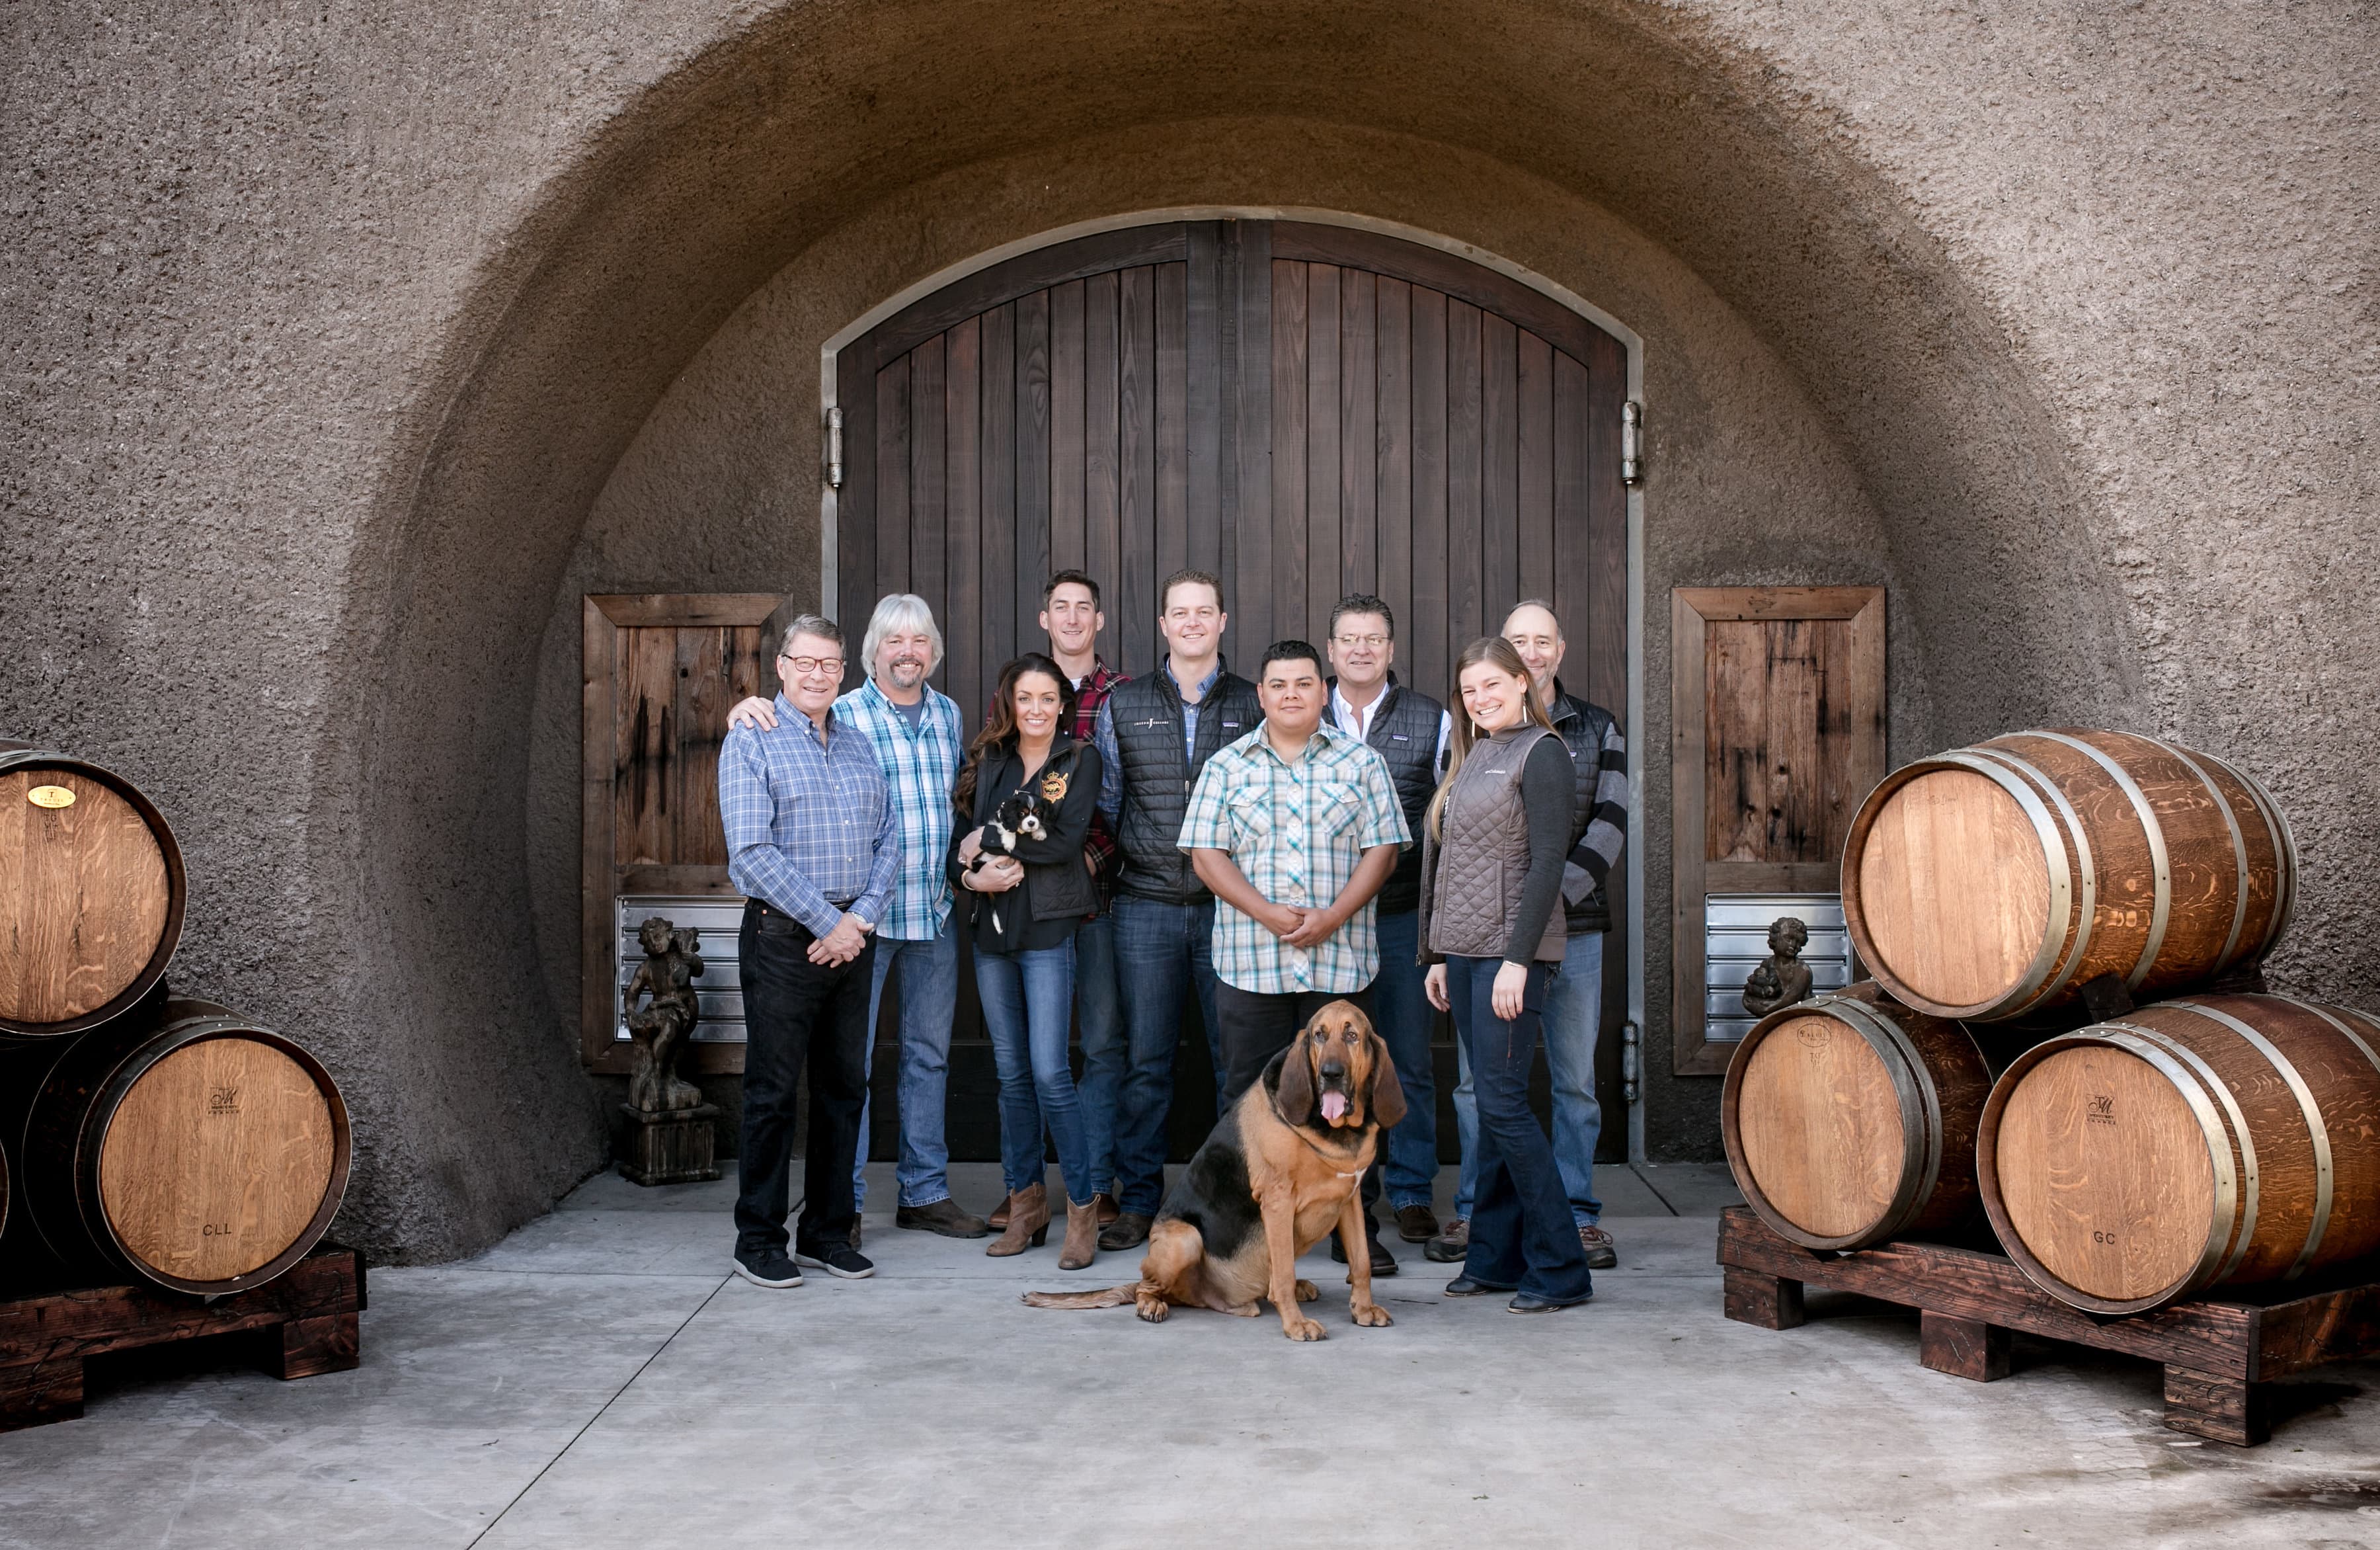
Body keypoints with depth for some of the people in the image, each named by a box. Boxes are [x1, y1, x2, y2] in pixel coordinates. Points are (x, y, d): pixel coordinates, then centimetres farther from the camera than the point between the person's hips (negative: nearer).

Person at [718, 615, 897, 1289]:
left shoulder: (859, 744, 14)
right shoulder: (752, 739, -4)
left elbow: (889, 838, 11)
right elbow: (752, 851, -13)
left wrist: (861, 917, -5)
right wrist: (827, 923, -14)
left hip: (851, 936, 6)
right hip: (784, 936, -6)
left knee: (845, 1087, 9)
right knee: (773, 1090, -1)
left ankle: (828, 1230, 20)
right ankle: (759, 1240, 10)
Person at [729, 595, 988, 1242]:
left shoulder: (949, 714, 12)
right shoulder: (842, 716, -5)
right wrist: (749, 708, -23)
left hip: (936, 914, 5)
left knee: (929, 1054, 12)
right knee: (849, 1057, 0)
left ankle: (925, 1193, 22)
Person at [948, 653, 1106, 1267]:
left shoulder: (1080, 759, 1)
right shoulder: (987, 761, 12)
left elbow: (1066, 841, -12)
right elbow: (961, 844, 7)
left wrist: (993, 843, -7)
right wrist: (973, 876, -13)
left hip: (1049, 929, -4)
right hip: (992, 929, 4)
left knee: (1049, 1072, -10)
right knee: (1012, 1073, 9)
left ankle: (1082, 1206, 2)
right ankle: (1025, 1202, 18)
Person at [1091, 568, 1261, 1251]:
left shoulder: (1254, 705, 7)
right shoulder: (1123, 705, 9)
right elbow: (1104, 800, 13)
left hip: (1231, 906, 0)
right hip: (1147, 905, 1)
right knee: (1145, 1060, 3)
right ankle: (1138, 1203, 13)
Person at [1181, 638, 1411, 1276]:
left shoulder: (1360, 762, 8)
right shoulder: (1227, 766, 8)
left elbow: (1382, 849, 3)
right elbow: (1206, 854, 2)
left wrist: (1332, 917, -11)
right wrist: (1268, 913, -11)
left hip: (1341, 959, 0)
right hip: (1250, 961, 0)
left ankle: (1358, 1226, 12)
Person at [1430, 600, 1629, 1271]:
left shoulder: (1598, 729, 8)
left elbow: (1610, 824, -1)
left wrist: (1557, 895, -14)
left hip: (1573, 926, 1)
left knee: (1576, 1080, 5)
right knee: (1478, 1076, 3)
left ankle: (1579, 1214, 16)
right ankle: (1474, 1212, 15)